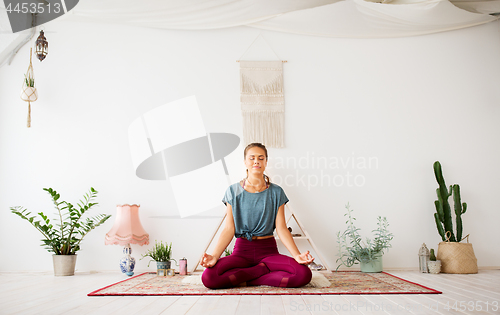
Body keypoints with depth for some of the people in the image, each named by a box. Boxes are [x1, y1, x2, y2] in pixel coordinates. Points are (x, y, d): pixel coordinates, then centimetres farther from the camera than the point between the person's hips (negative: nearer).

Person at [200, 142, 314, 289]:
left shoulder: (276, 192, 4)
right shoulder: (234, 191, 3)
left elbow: (281, 228, -1)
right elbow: (229, 229, -2)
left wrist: (297, 255, -16)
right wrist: (215, 256, -17)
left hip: (268, 250, 1)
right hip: (242, 250, 0)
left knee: (304, 274, -28)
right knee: (208, 277, -29)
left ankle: (248, 280, -10)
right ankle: (264, 269, -10)